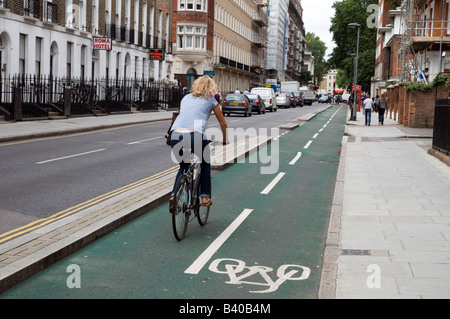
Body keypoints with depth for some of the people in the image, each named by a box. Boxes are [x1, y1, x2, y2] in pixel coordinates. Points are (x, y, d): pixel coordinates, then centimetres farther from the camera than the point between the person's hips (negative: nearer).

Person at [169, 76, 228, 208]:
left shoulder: (186, 98, 28)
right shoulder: (210, 100, 17)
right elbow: (223, 123, 26)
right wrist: (224, 140, 43)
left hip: (175, 135, 3)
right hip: (194, 136, -3)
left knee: (184, 166, 28)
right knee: (205, 164, 26)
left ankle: (174, 195, 9)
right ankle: (205, 197, 21)